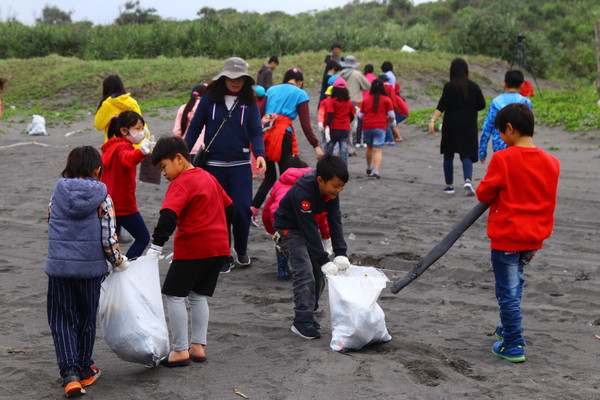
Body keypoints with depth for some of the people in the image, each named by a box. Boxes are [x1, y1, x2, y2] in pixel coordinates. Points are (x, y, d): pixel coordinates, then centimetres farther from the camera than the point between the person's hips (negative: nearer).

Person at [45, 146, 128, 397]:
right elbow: (109, 239, -9)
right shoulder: (103, 199, -7)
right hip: (90, 268, -1)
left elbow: (52, 229, 8)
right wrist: (120, 262, 8)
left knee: (61, 321, 8)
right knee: (86, 319, 16)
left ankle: (69, 374, -5)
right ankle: (85, 371, 29)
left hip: (58, 266, 1)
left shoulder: (57, 195, 1)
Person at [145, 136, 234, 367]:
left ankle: (180, 351, 3)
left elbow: (168, 216, -25)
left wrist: (156, 246, -27)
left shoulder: (181, 184, -12)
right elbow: (229, 209, 21)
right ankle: (198, 346, 15)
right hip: (219, 246, 8)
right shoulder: (208, 177, 14)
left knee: (174, 296, 2)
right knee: (199, 296, 16)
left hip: (192, 248, -8)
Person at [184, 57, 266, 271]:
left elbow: (256, 131, -3)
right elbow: (194, 128, 4)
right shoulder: (209, 99, 0)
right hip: (214, 164, 0)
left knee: (242, 208, -5)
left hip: (240, 164, 0)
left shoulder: (249, 103, 2)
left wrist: (260, 154, -21)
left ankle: (241, 250, 20)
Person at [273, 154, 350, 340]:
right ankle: (302, 322, -11)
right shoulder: (303, 192, -35)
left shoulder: (331, 192, -13)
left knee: (319, 275, 4)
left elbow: (335, 222, -12)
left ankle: (308, 314, 17)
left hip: (308, 228, 7)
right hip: (289, 229, -7)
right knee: (304, 274, -16)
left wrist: (340, 254, -20)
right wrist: (324, 261, -32)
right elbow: (310, 230, -34)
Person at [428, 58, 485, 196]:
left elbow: (441, 106, -17)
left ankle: (449, 185, 17)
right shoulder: (473, 86, 1)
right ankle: (468, 180, -21)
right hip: (468, 126, 2)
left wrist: (433, 121, -22)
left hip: (451, 125, -2)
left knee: (448, 155, 12)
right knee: (466, 154, 4)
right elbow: (482, 105, 5)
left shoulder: (449, 86, -8)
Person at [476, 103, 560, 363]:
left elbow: (484, 194, -10)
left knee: (508, 292, 2)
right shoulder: (551, 162, 1)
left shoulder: (502, 159, -17)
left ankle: (514, 346, 7)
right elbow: (548, 202, 10)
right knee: (515, 286, 23)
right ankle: (508, 329, 37)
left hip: (506, 237, -6)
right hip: (534, 237, 6)